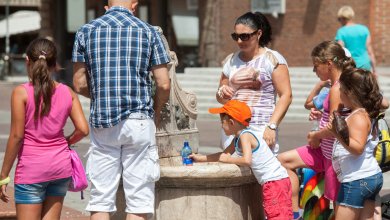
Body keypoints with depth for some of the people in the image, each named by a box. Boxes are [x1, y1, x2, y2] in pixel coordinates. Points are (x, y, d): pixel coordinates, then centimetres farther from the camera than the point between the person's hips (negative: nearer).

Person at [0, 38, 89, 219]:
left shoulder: (21, 93, -9)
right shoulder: (67, 93, 3)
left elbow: (17, 136, -11)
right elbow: (83, 129, -3)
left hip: (31, 170, -5)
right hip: (61, 165, 5)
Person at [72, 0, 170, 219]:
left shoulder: (87, 31, 5)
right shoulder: (148, 32, 1)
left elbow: (79, 84, 5)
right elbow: (164, 84, -1)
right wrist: (156, 112, 16)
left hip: (101, 122, 2)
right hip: (138, 120, -2)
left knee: (101, 198, 5)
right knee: (139, 197, 2)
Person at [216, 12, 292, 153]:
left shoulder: (272, 59, 1)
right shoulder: (231, 61, 16)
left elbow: (286, 96, -5)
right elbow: (221, 99, 25)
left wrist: (272, 126, -15)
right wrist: (222, 93, 1)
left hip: (261, 130, -5)